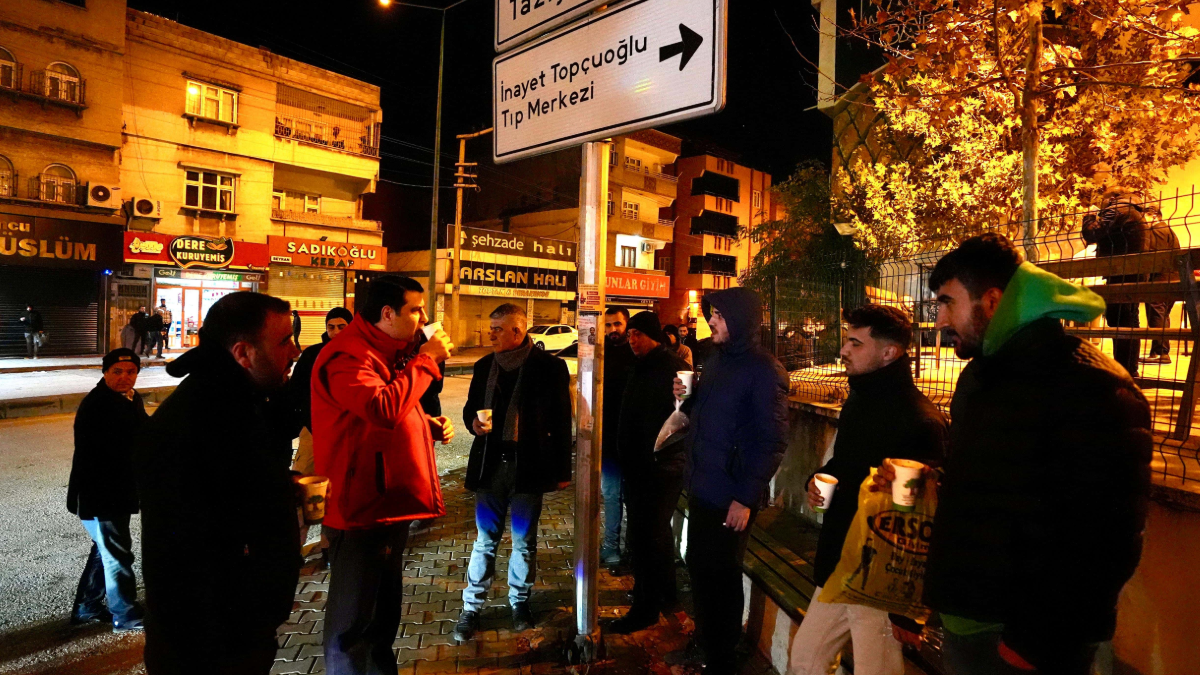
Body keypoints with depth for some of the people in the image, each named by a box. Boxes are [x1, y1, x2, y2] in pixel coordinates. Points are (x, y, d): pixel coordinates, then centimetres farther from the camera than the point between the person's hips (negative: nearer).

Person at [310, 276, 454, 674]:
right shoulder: (347, 356, -20)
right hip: (361, 507, -10)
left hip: (390, 501, 10)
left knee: (386, 606, 25)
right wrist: (426, 359, -26)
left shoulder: (390, 352, 12)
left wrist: (430, 425, 4)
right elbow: (384, 409, -36)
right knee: (353, 616, 7)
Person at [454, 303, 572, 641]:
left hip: (528, 465, -2)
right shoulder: (484, 366, 6)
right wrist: (474, 421, -8)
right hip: (490, 463, 3)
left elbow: (561, 420, -4)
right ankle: (472, 608, 22)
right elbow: (470, 408, 16)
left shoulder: (549, 366, -6)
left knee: (525, 540, 12)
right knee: (485, 539, 10)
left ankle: (520, 602, 30)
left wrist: (562, 469, -4)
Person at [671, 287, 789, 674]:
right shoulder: (715, 360, 9)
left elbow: (772, 441, -16)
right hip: (701, 487, 7)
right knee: (698, 566, 18)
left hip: (731, 496, -7)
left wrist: (746, 498, -18)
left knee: (721, 574, 7)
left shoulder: (764, 370, -15)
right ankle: (704, 640, 38)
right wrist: (686, 399, -2)